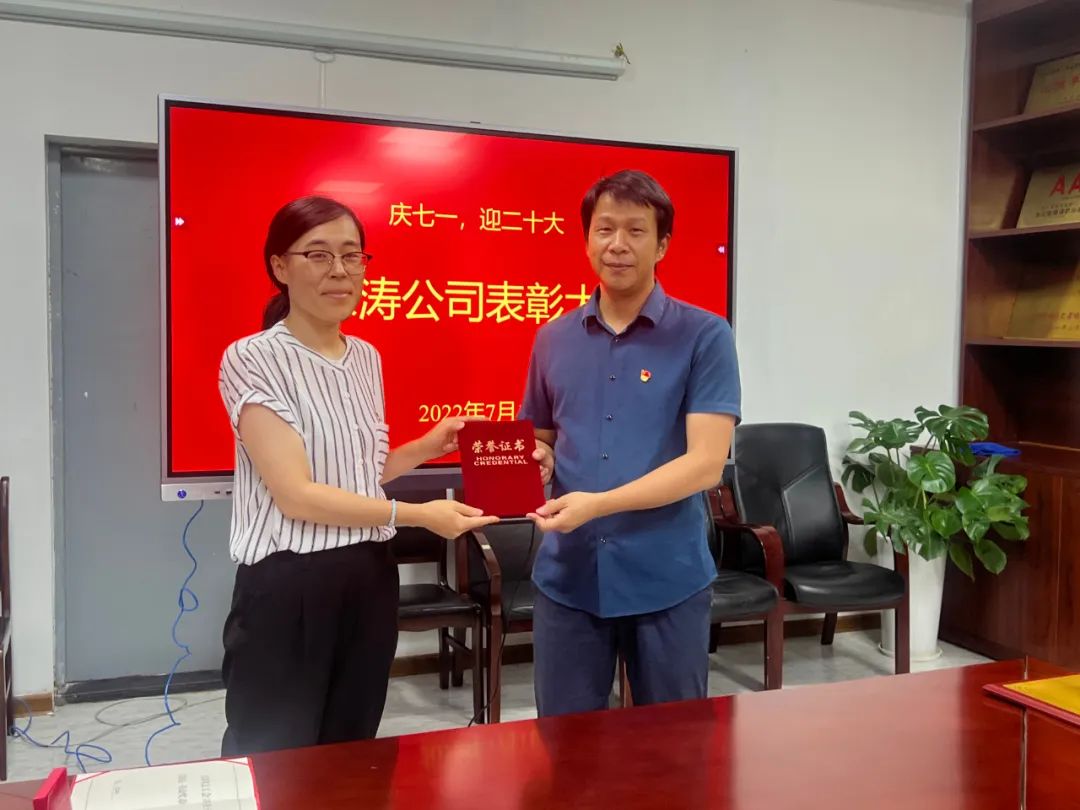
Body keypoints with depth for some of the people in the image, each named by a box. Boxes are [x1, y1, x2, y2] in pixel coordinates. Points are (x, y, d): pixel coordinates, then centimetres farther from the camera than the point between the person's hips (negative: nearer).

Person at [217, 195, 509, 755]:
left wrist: (427, 447, 4)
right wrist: (417, 515, -19)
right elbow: (296, 494, -18)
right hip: (287, 587, -6)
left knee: (352, 756, 17)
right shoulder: (252, 359, -12)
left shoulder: (365, 357, 9)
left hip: (369, 579, 6)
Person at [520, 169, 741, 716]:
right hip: (567, 578, 3)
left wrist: (597, 504, -21)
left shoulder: (704, 337, -6)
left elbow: (705, 463, -14)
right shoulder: (553, 339, 7)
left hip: (668, 580, -3)